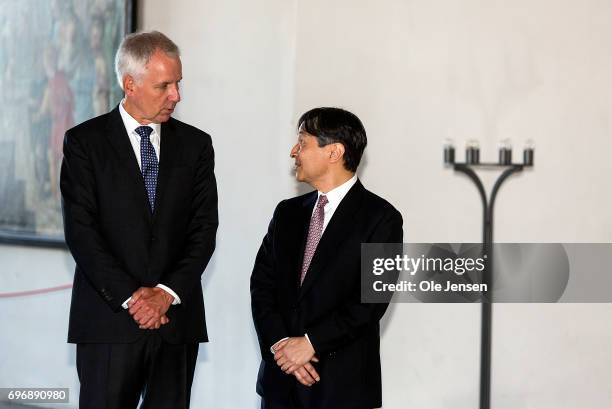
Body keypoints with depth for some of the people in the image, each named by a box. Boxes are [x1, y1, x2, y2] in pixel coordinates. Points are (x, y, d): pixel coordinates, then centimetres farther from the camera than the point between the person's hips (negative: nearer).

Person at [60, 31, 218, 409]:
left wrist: (167, 292, -9)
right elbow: (81, 231, -6)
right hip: (109, 318, -2)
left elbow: (204, 229, 4)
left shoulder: (195, 144, 9)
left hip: (176, 318, 3)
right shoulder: (85, 141, 0)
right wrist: (130, 296, -13)